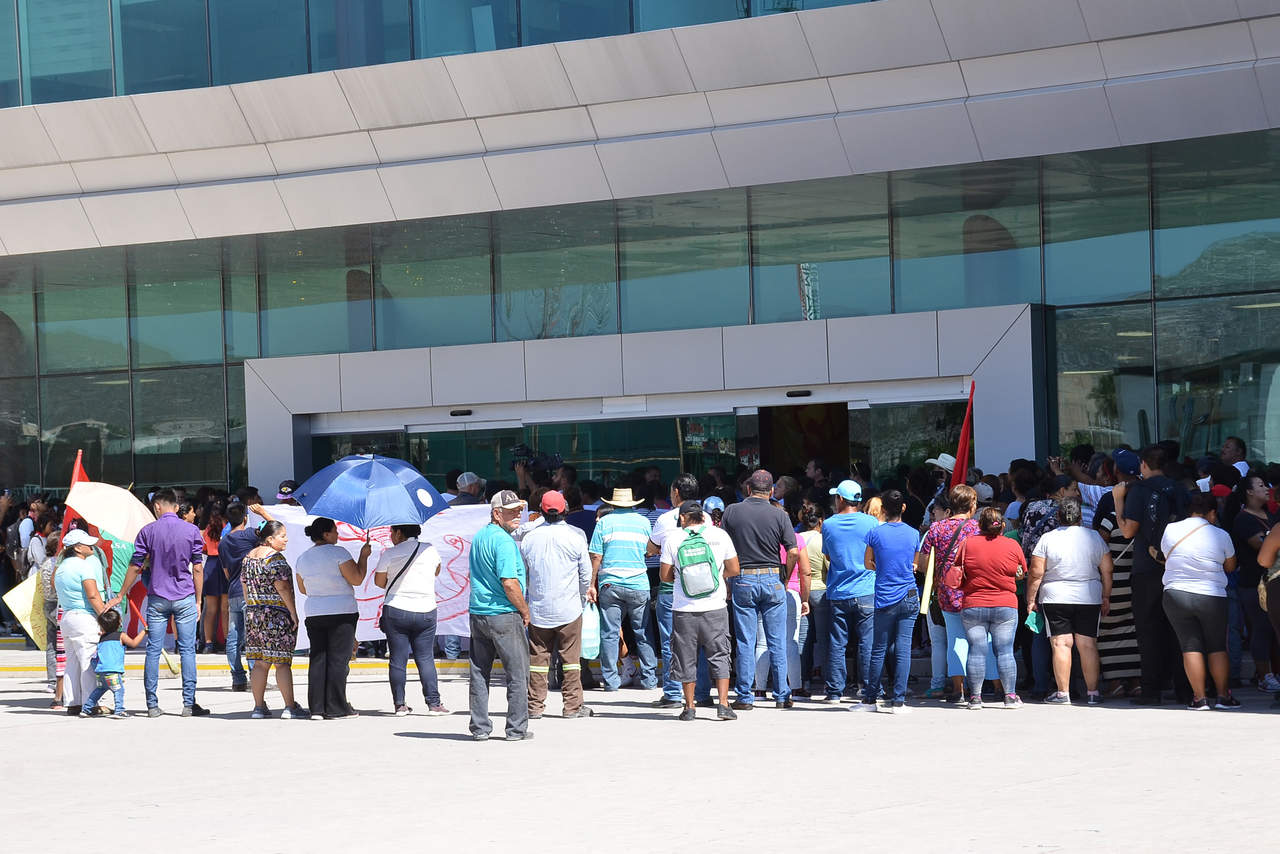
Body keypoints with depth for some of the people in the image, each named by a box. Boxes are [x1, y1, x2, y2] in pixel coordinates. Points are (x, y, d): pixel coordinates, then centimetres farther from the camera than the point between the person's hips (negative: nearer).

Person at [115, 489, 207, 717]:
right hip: (185, 599, 0)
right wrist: (198, 601, 8)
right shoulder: (192, 531, -1)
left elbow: (135, 567, 2)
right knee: (187, 651, 3)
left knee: (153, 651, 4)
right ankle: (189, 704, 0)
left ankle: (152, 705, 2)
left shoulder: (148, 531, -1)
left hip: (157, 599, 0)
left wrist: (120, 596, 12)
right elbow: (198, 569, 0)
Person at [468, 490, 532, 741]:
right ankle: (517, 728, 4)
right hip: (504, 616, -8)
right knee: (518, 673, 2)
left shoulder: (478, 538, 13)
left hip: (478, 614, 8)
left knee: (479, 673, 11)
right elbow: (509, 583, -23)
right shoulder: (503, 541, -16)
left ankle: (480, 728, 13)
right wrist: (525, 610, -8)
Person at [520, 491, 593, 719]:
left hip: (538, 608, 2)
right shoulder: (575, 536, -7)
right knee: (571, 657, 3)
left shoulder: (530, 538, -1)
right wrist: (582, 595, 17)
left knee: (538, 657, 7)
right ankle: (572, 705, 4)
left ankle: (535, 706, 8)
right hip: (568, 608, -2)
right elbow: (586, 573, -1)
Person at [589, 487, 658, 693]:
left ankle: (611, 680, 2)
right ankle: (649, 679, 10)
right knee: (643, 633, 9)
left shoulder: (604, 522, 1)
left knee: (609, 633, 3)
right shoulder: (643, 522, 7)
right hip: (638, 585, 1)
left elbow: (596, 556, -2)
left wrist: (592, 584, 3)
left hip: (610, 585, -1)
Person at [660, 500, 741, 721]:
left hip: (684, 609, 0)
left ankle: (689, 707, 11)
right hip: (714, 607, 0)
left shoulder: (672, 539, -4)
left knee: (686, 659, 9)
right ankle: (723, 705, 1)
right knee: (719, 656, 8)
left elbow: (664, 575, -2)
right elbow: (734, 570, 3)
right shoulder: (719, 535, -2)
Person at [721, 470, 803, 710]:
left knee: (745, 642, 4)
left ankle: (745, 697, 5)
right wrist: (785, 578, 8)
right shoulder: (779, 515, -2)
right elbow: (793, 552, -7)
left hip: (742, 581, 0)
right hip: (772, 578, 0)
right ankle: (782, 696, 8)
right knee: (777, 642, 6)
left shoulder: (732, 512, -1)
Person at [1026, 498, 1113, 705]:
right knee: (1088, 644, 4)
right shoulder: (1094, 537, 2)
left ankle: (1063, 692, -2)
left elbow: (1036, 574, -4)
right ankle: (1092, 692, 4)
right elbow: (1107, 571, 5)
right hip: (1089, 598, 2)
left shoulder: (1047, 539, -4)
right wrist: (1106, 597, 14)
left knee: (1061, 644, -1)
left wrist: (1030, 600, 5)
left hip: (1055, 599, -2)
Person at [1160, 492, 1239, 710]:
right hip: (1212, 597, -1)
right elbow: (1230, 567, 9)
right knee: (1217, 647, 10)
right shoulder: (1221, 535, -3)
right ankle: (1223, 696, 9)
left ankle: (1199, 697, -1)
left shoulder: (1170, 530, 1)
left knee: (1190, 646, 3)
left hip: (1176, 594, 1)